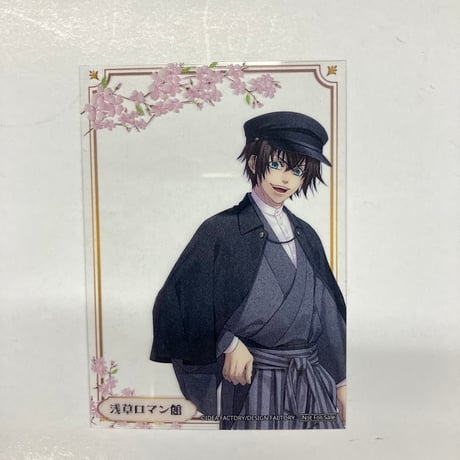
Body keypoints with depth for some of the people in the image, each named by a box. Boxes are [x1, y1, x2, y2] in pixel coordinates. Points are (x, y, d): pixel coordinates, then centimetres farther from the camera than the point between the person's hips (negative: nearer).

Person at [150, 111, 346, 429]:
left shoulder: (306, 236, 6)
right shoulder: (222, 231, -11)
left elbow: (329, 312, 9)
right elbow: (177, 303, -11)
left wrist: (341, 383, 8)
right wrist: (228, 343, -11)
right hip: (256, 386, -5)